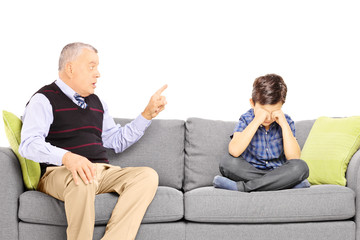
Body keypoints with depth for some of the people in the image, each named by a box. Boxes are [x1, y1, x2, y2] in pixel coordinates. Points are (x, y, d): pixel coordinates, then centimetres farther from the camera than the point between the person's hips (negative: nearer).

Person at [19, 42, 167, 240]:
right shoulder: (44, 100, 1)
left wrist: (148, 113, 18)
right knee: (82, 180, -41)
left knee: (148, 175, -19)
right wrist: (67, 157, -33)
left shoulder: (96, 102, 25)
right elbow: (29, 144, -14)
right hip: (59, 173, -6)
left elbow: (118, 141, 28)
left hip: (101, 172, 7)